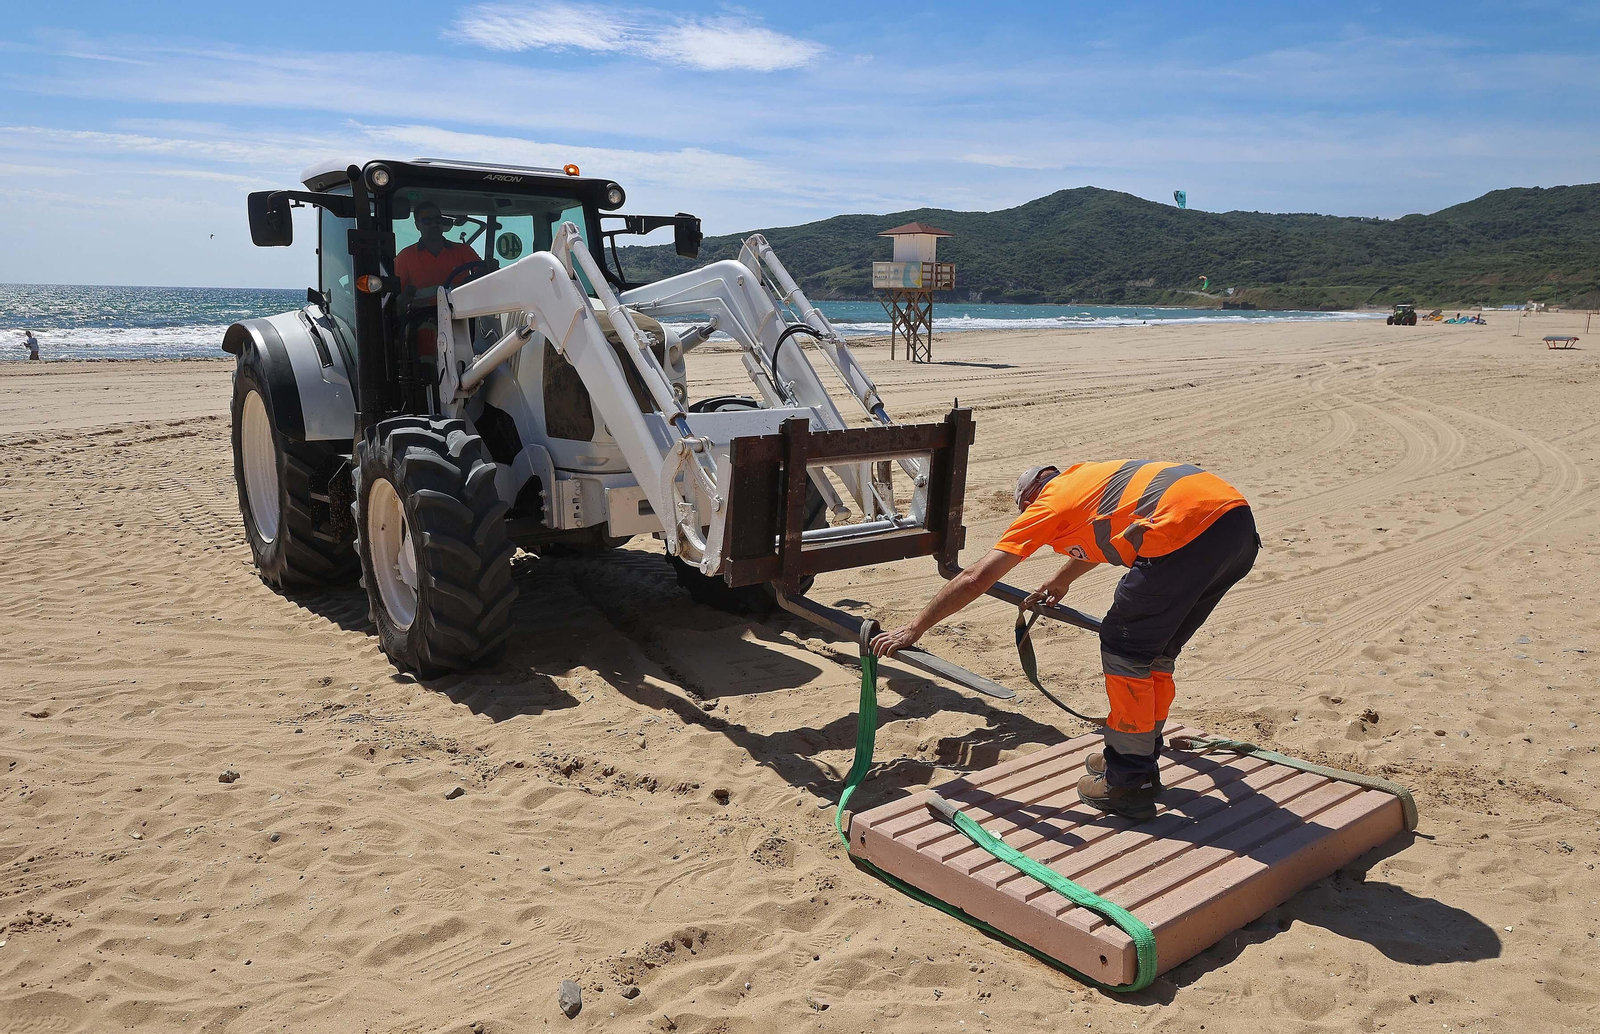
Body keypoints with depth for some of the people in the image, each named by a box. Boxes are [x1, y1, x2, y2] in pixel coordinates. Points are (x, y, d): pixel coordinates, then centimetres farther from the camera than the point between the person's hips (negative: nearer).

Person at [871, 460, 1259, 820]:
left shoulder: (1047, 504, 11)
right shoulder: (1087, 475, 32)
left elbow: (975, 579, 10)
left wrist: (913, 629, 18)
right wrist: (1060, 580, 70)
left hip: (1191, 530, -9)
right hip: (1239, 519, 9)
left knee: (1124, 650, 8)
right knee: (1156, 650, 21)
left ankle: (1129, 782, 15)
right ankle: (1140, 761, 34)